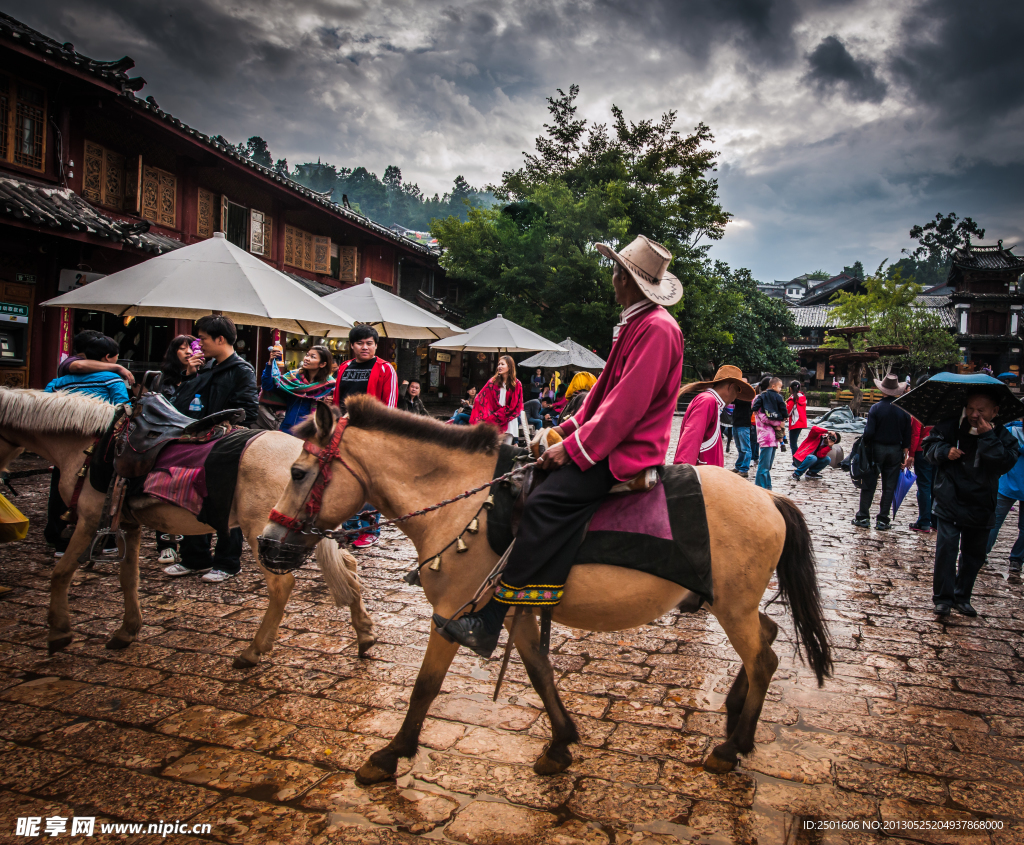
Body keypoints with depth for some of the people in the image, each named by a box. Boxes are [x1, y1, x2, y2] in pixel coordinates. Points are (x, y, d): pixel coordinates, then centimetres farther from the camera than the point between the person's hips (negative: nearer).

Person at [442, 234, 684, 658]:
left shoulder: (657, 328, -16)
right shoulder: (634, 324, 17)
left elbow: (626, 406, -23)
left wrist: (573, 449, -20)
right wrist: (568, 429, 10)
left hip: (628, 451, -11)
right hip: (612, 440, 11)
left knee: (547, 501, -27)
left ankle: (487, 624, -27)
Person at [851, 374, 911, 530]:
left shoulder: (876, 408, -12)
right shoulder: (904, 409, -2)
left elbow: (869, 432, -16)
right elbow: (907, 436, 1)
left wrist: (864, 445, 1)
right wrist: (905, 456, 8)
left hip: (877, 449, -2)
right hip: (895, 451, 3)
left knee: (869, 484, 7)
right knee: (889, 487, 9)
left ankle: (863, 517, 11)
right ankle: (883, 520, 11)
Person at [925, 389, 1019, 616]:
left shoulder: (1003, 438, -4)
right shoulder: (950, 427, -5)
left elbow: (1003, 465, -20)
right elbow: (930, 446, 2)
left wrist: (988, 437, -25)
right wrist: (944, 451, -19)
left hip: (981, 507, 2)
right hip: (950, 502, -2)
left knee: (974, 555, 12)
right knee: (946, 549, -9)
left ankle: (962, 597, 27)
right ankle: (943, 598, 2)